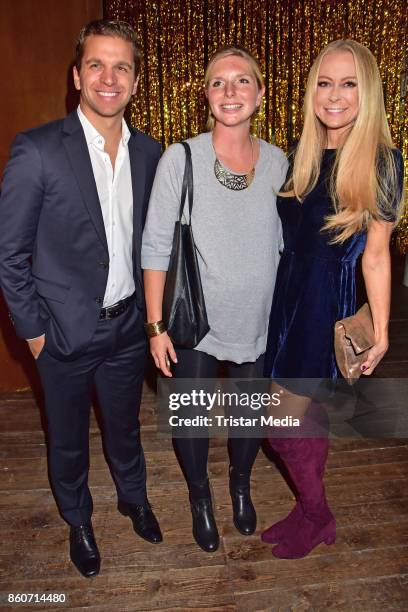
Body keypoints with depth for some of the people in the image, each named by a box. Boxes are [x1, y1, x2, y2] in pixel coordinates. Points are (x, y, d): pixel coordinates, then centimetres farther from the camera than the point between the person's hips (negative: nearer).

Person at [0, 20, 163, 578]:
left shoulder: (149, 152, 0)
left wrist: (147, 308, 7)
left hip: (128, 325, 4)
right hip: (66, 332, -3)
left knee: (125, 426, 24)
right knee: (68, 439, 19)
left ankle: (134, 499, 52)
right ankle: (78, 521, 47)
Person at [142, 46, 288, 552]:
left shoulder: (278, 161, -2)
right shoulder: (180, 159, -13)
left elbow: (282, 241, 7)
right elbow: (155, 247, -11)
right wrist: (156, 325, -11)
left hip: (259, 321, 3)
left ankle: (241, 486, 53)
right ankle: (199, 497, 46)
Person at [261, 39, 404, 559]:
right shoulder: (302, 156, 6)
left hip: (327, 303, -6)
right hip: (288, 297, 6)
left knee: (283, 425, 1)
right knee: (310, 416, 18)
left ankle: (315, 516, 29)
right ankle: (313, 514, 39)